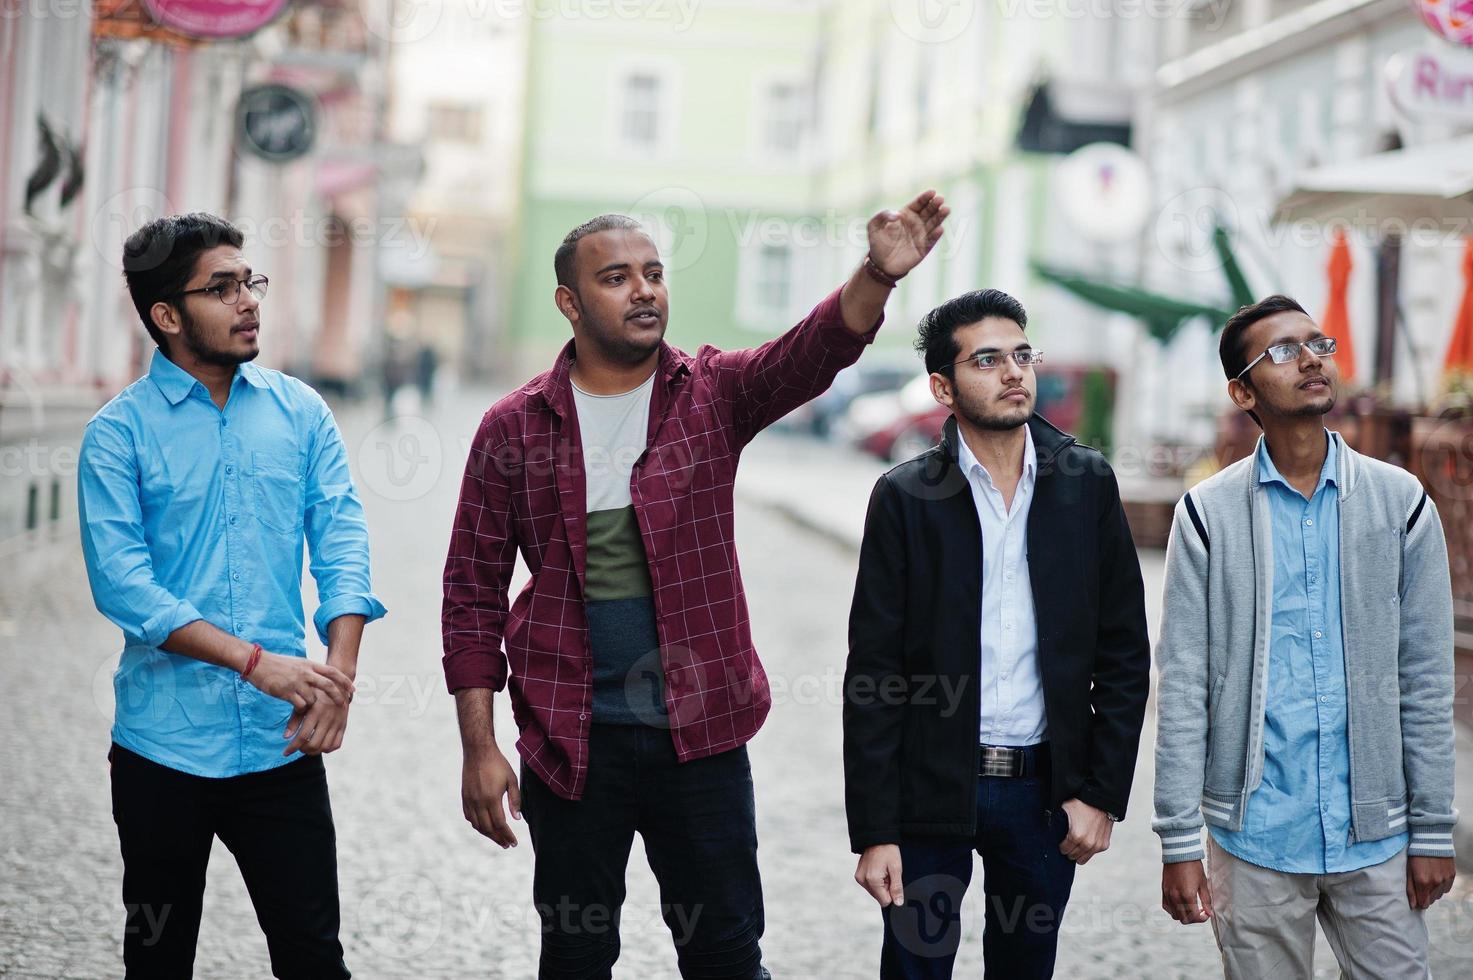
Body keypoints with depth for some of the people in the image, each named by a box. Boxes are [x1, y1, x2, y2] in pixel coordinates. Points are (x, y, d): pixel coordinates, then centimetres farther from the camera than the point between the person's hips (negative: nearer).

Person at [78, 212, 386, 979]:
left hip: (282, 743, 2)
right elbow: (120, 581, -13)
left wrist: (339, 673, -17)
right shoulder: (119, 433, -4)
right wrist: (258, 661, -21)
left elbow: (342, 542, -1)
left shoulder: (299, 411, 5)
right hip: (164, 746, -1)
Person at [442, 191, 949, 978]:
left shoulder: (714, 393, 0)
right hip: (571, 738, 0)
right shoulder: (515, 427, -2)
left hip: (700, 728, 1)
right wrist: (479, 748, -4)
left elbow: (814, 352, -20)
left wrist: (879, 273, -40)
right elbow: (473, 592, 0)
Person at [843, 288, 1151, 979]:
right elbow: (872, 671, -5)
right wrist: (874, 832, -9)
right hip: (932, 791, -2)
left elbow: (1124, 655, 4)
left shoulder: (1088, 485, 2)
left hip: (1046, 790, 2)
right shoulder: (905, 498, -4)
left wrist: (1103, 793, -2)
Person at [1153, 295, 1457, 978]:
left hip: (1375, 834, 1)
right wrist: (1179, 842, -6)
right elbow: (1183, 686, -3)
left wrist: (1433, 831, 2)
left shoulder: (1402, 503, 2)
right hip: (1255, 829, -1)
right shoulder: (1208, 514, -2)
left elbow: (1425, 681, 4)